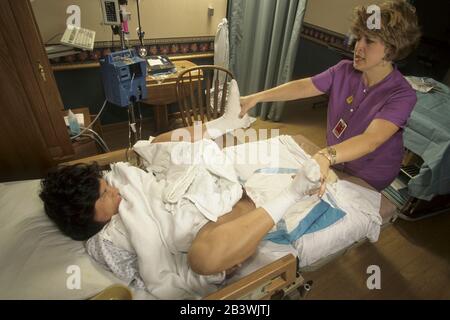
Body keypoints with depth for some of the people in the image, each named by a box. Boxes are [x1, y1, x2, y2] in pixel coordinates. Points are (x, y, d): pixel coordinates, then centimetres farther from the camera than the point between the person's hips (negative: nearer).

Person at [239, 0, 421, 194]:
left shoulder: (402, 95, -25)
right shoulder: (344, 71, -10)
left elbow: (371, 140, -40)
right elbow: (303, 86, -12)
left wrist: (326, 156, -58)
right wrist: (256, 98, -20)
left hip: (366, 183, -4)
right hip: (335, 166, 4)